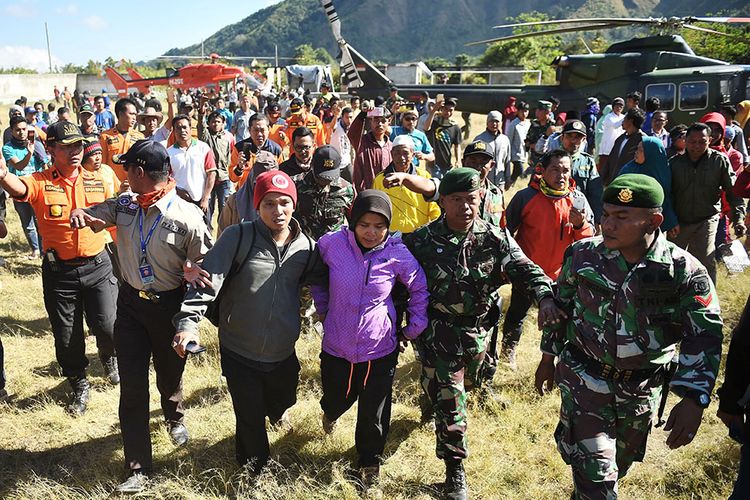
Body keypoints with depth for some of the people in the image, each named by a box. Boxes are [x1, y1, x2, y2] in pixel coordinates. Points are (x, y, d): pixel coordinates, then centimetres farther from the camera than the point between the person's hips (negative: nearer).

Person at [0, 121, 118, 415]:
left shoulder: (97, 181, 1)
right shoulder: (41, 183, -7)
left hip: (97, 266, 1)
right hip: (58, 271, 0)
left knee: (107, 327, -5)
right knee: (66, 337, 10)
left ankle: (108, 355, 33)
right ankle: (79, 386, 34)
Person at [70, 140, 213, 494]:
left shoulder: (187, 216, -18)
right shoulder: (124, 204, -5)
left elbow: (204, 262, -9)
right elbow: (95, 217, 12)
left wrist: (196, 274, -31)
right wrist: (80, 214, -12)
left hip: (170, 305, -3)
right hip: (130, 302, 3)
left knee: (169, 374, 19)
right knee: (132, 386, 3)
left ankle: (174, 417, 55)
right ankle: (138, 468, 14)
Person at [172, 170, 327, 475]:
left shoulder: (306, 247, -2)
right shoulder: (238, 237, -14)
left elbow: (326, 278, 12)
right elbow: (207, 279, -20)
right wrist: (189, 321, -33)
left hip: (283, 355, 4)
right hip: (239, 354, -4)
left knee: (284, 400, 28)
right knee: (250, 420, 9)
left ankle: (275, 410, 67)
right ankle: (254, 469, 41)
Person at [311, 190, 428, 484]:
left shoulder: (398, 255, -13)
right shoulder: (332, 244, -12)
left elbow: (420, 289, 4)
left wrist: (414, 329, 3)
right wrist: (322, 308, 10)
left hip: (380, 350, -1)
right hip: (337, 347, 1)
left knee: (374, 414, 8)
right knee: (337, 399, 22)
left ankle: (370, 460, 37)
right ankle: (331, 411, 60)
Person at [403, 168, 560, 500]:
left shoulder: (495, 239, -8)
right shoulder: (422, 240, -12)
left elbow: (526, 269, -12)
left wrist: (545, 297, -31)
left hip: (477, 331, 4)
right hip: (439, 332, -3)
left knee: (461, 390, 28)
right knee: (451, 407, -5)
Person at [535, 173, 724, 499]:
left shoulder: (686, 272, -16)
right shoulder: (582, 255, -11)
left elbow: (704, 337, -14)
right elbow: (560, 305, 3)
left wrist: (692, 400, -25)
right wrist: (548, 359, 10)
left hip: (643, 388, 2)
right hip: (585, 378, -1)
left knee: (619, 464, 23)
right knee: (594, 472, -7)